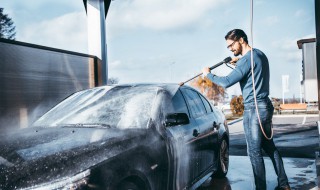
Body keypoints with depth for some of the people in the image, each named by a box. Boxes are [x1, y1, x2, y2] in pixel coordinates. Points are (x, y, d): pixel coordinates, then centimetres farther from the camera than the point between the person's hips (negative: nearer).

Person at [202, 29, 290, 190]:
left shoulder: (247, 59, -18)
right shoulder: (260, 54, 11)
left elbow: (226, 82, -21)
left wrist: (208, 74, -7)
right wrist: (239, 62, 20)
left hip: (253, 109, -9)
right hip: (266, 106, 10)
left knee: (254, 152, -2)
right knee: (269, 146, 17)